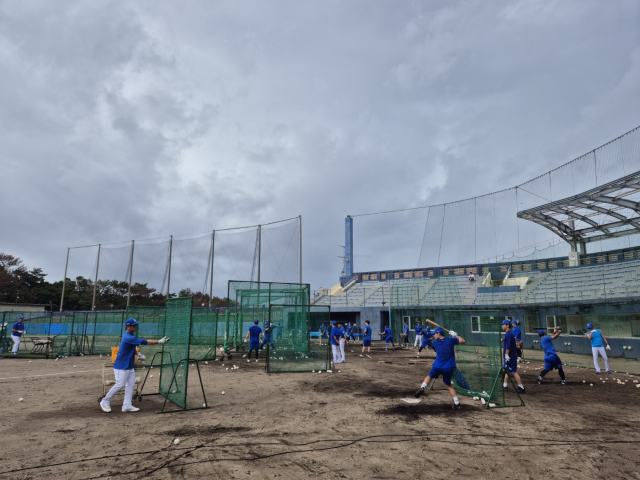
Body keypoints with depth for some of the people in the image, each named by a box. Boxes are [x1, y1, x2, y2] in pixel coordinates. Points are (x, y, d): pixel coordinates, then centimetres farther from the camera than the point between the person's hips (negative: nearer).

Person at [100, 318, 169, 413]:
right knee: (120, 385, -6)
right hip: (121, 367, -9)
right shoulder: (128, 337, -24)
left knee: (131, 384, 5)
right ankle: (105, 401, 14)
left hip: (129, 366, 9)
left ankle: (127, 406, 7)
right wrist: (159, 341, -27)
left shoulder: (130, 335, 7)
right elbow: (144, 342, -27)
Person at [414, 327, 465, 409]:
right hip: (448, 368, 1)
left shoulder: (435, 343, 6)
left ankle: (422, 388, -3)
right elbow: (462, 341, 12)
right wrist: (455, 335, 23)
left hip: (437, 366, -1)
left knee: (430, 376, 23)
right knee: (448, 384, 18)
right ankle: (456, 403, 11)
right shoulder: (450, 340, 2)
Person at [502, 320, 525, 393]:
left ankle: (521, 387, -5)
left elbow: (508, 346, -24)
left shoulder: (508, 334, -16)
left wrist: (507, 355, -24)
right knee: (507, 370, 16)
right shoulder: (510, 333, 15)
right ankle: (505, 385, 23)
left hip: (510, 357, -11)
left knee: (514, 372, -8)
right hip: (510, 356, 11)